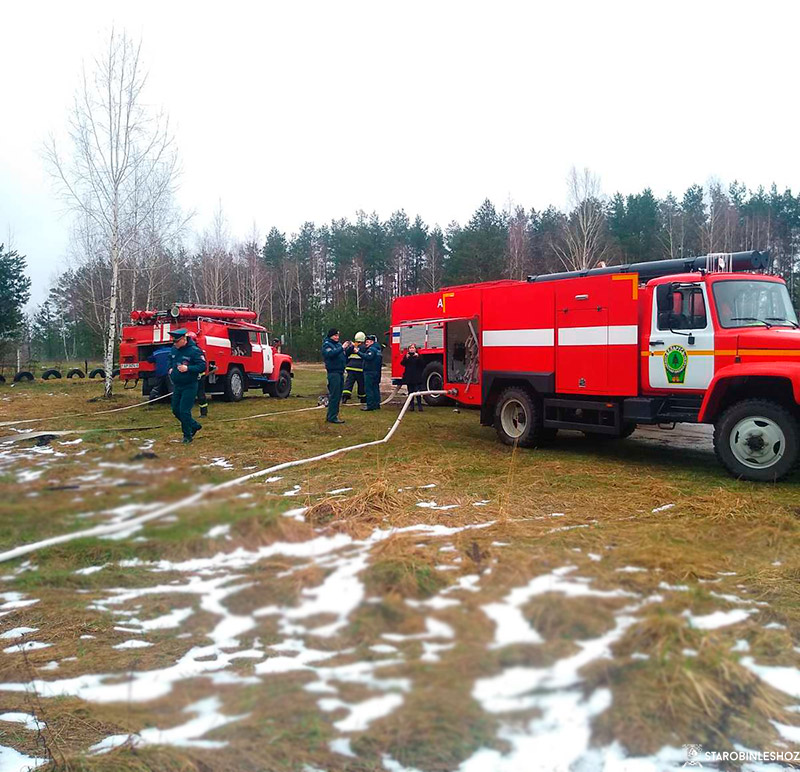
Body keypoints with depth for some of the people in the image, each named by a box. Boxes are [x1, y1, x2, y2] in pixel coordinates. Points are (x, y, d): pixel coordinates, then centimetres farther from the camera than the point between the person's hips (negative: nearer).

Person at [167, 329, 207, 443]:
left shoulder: (194, 350, -16)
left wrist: (188, 368, -28)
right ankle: (194, 426, 32)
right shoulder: (174, 349, 6)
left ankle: (187, 435, 8)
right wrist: (170, 368, 6)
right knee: (176, 410, 13)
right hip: (177, 385, 8)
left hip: (189, 386, -8)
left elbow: (202, 366, -19)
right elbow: (170, 360, 26)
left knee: (184, 411, -8)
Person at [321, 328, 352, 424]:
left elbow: (345, 355, 16)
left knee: (338, 395, 12)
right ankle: (332, 417, -7)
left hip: (340, 373, 8)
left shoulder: (338, 344, 17)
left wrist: (350, 348, 0)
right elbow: (331, 354, -25)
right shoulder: (327, 345, -5)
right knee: (334, 395, -10)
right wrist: (342, 348, -26)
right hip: (333, 372, -8)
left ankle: (331, 416, 20)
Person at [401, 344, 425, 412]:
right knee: (410, 392, 6)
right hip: (409, 377, 2)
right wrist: (406, 358, -23)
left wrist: (418, 357, -22)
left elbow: (423, 364, -8)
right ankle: (411, 406, 11)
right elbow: (402, 363, -4)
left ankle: (419, 406, -6)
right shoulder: (406, 356, 10)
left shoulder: (418, 356, 4)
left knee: (418, 392, -9)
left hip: (417, 377, -2)